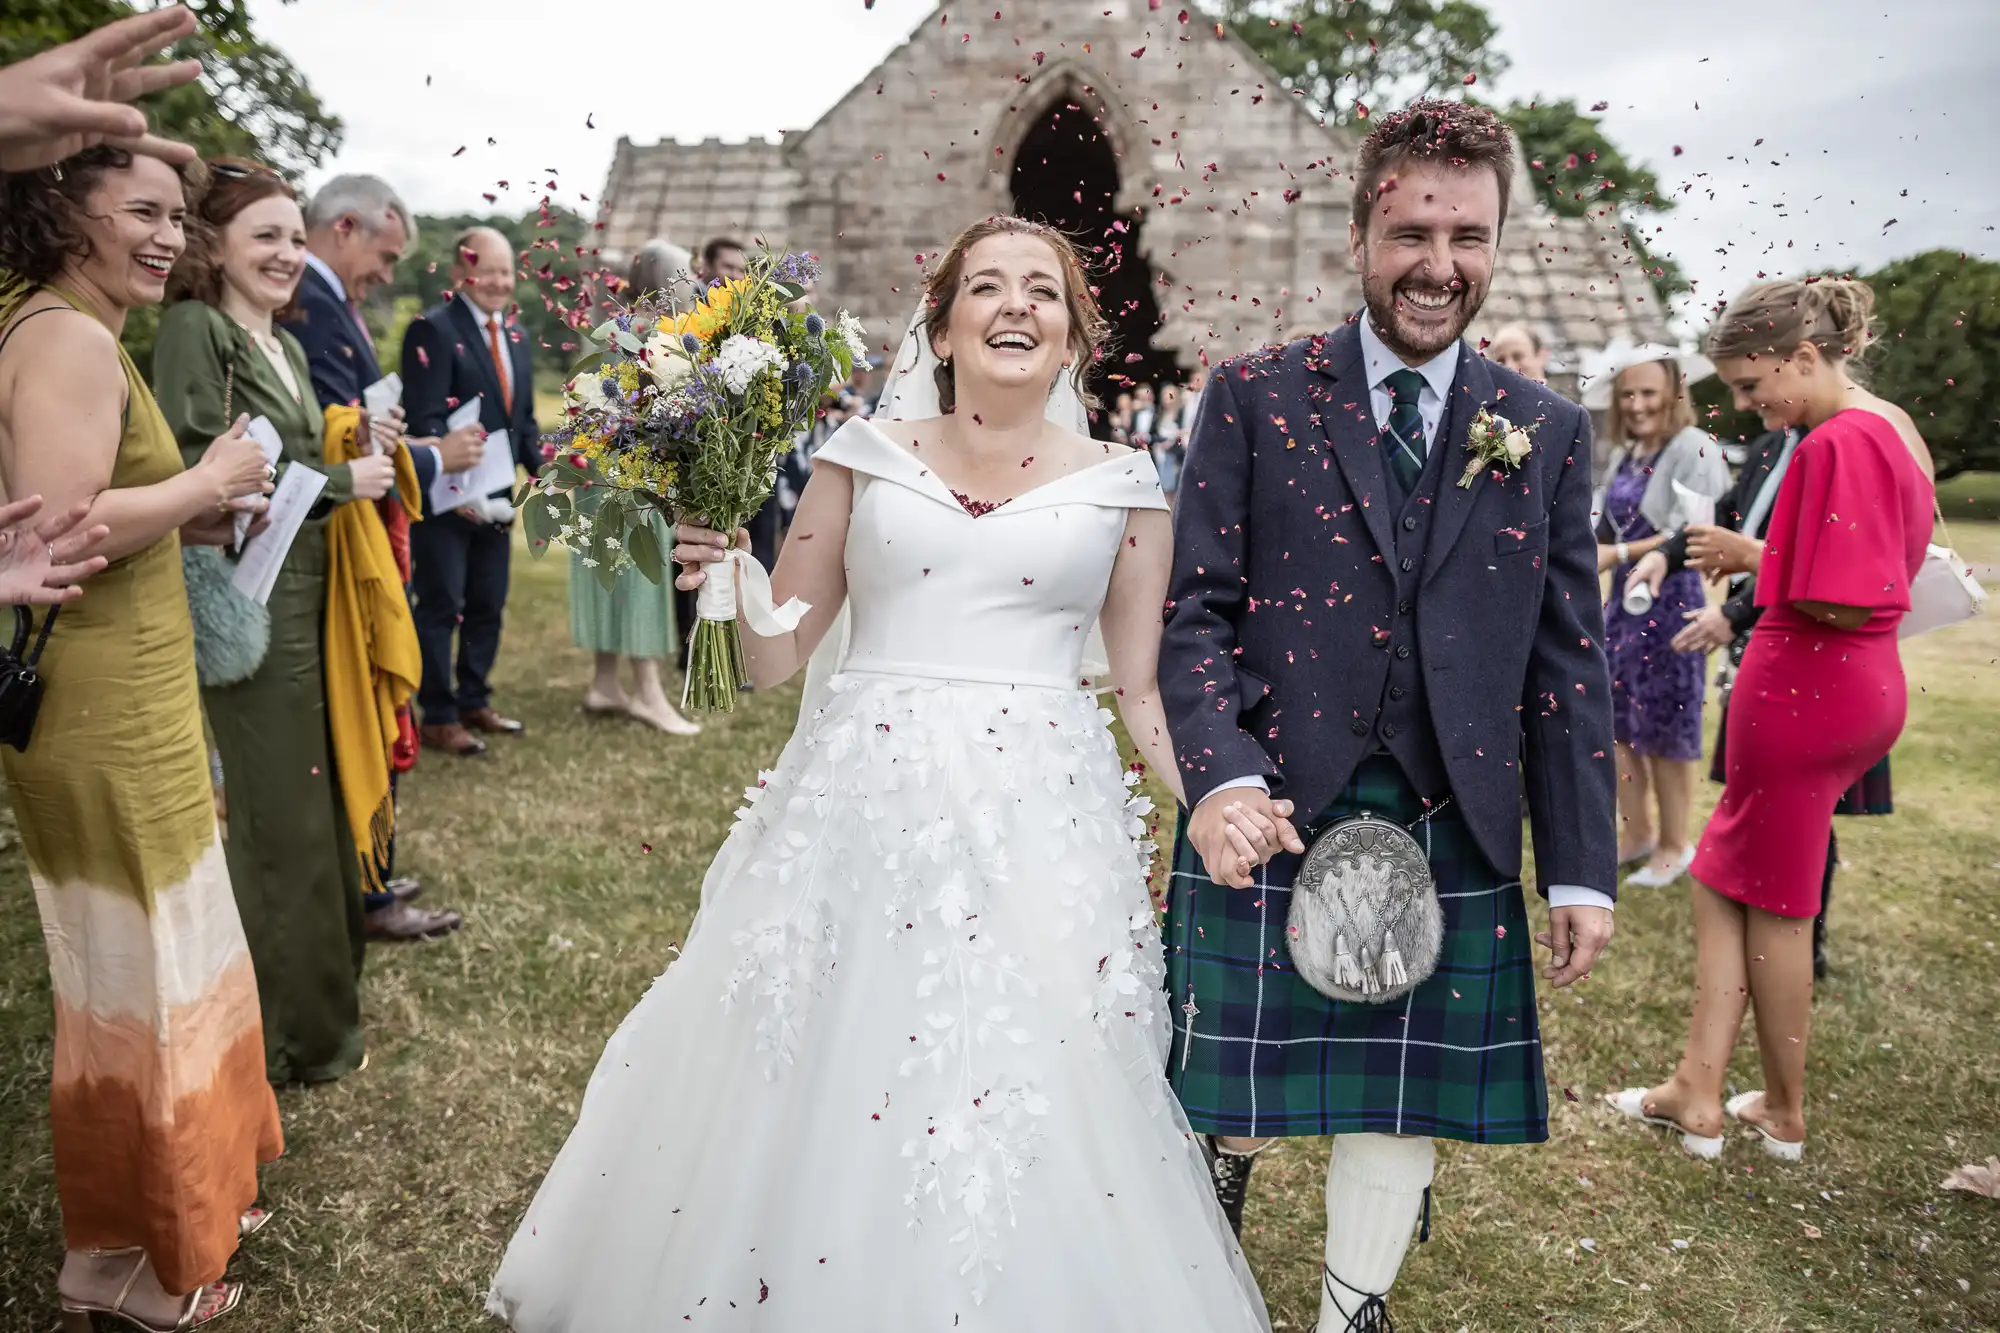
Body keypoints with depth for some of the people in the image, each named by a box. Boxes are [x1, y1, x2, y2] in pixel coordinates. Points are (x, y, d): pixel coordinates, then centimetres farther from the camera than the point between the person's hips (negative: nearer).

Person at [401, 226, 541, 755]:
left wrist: (543, 470, 1)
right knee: (441, 606, 2)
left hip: (495, 498, 7)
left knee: (488, 605, 15)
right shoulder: (434, 329, -12)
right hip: (444, 498, -7)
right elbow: (425, 420, -18)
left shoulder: (515, 335, 12)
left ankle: (474, 701, 28)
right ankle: (438, 717, 11)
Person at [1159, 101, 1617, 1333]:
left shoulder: (1546, 432, 6)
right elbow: (1196, 609, -5)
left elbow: (1569, 656, 6)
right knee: (1245, 1069, 12)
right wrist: (1221, 778, -20)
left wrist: (1582, 868, 4)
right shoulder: (1255, 397, -1)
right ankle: (1231, 1156, 44)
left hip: (1450, 826, 2)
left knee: (1406, 1094, 13)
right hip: (1270, 809, -2)